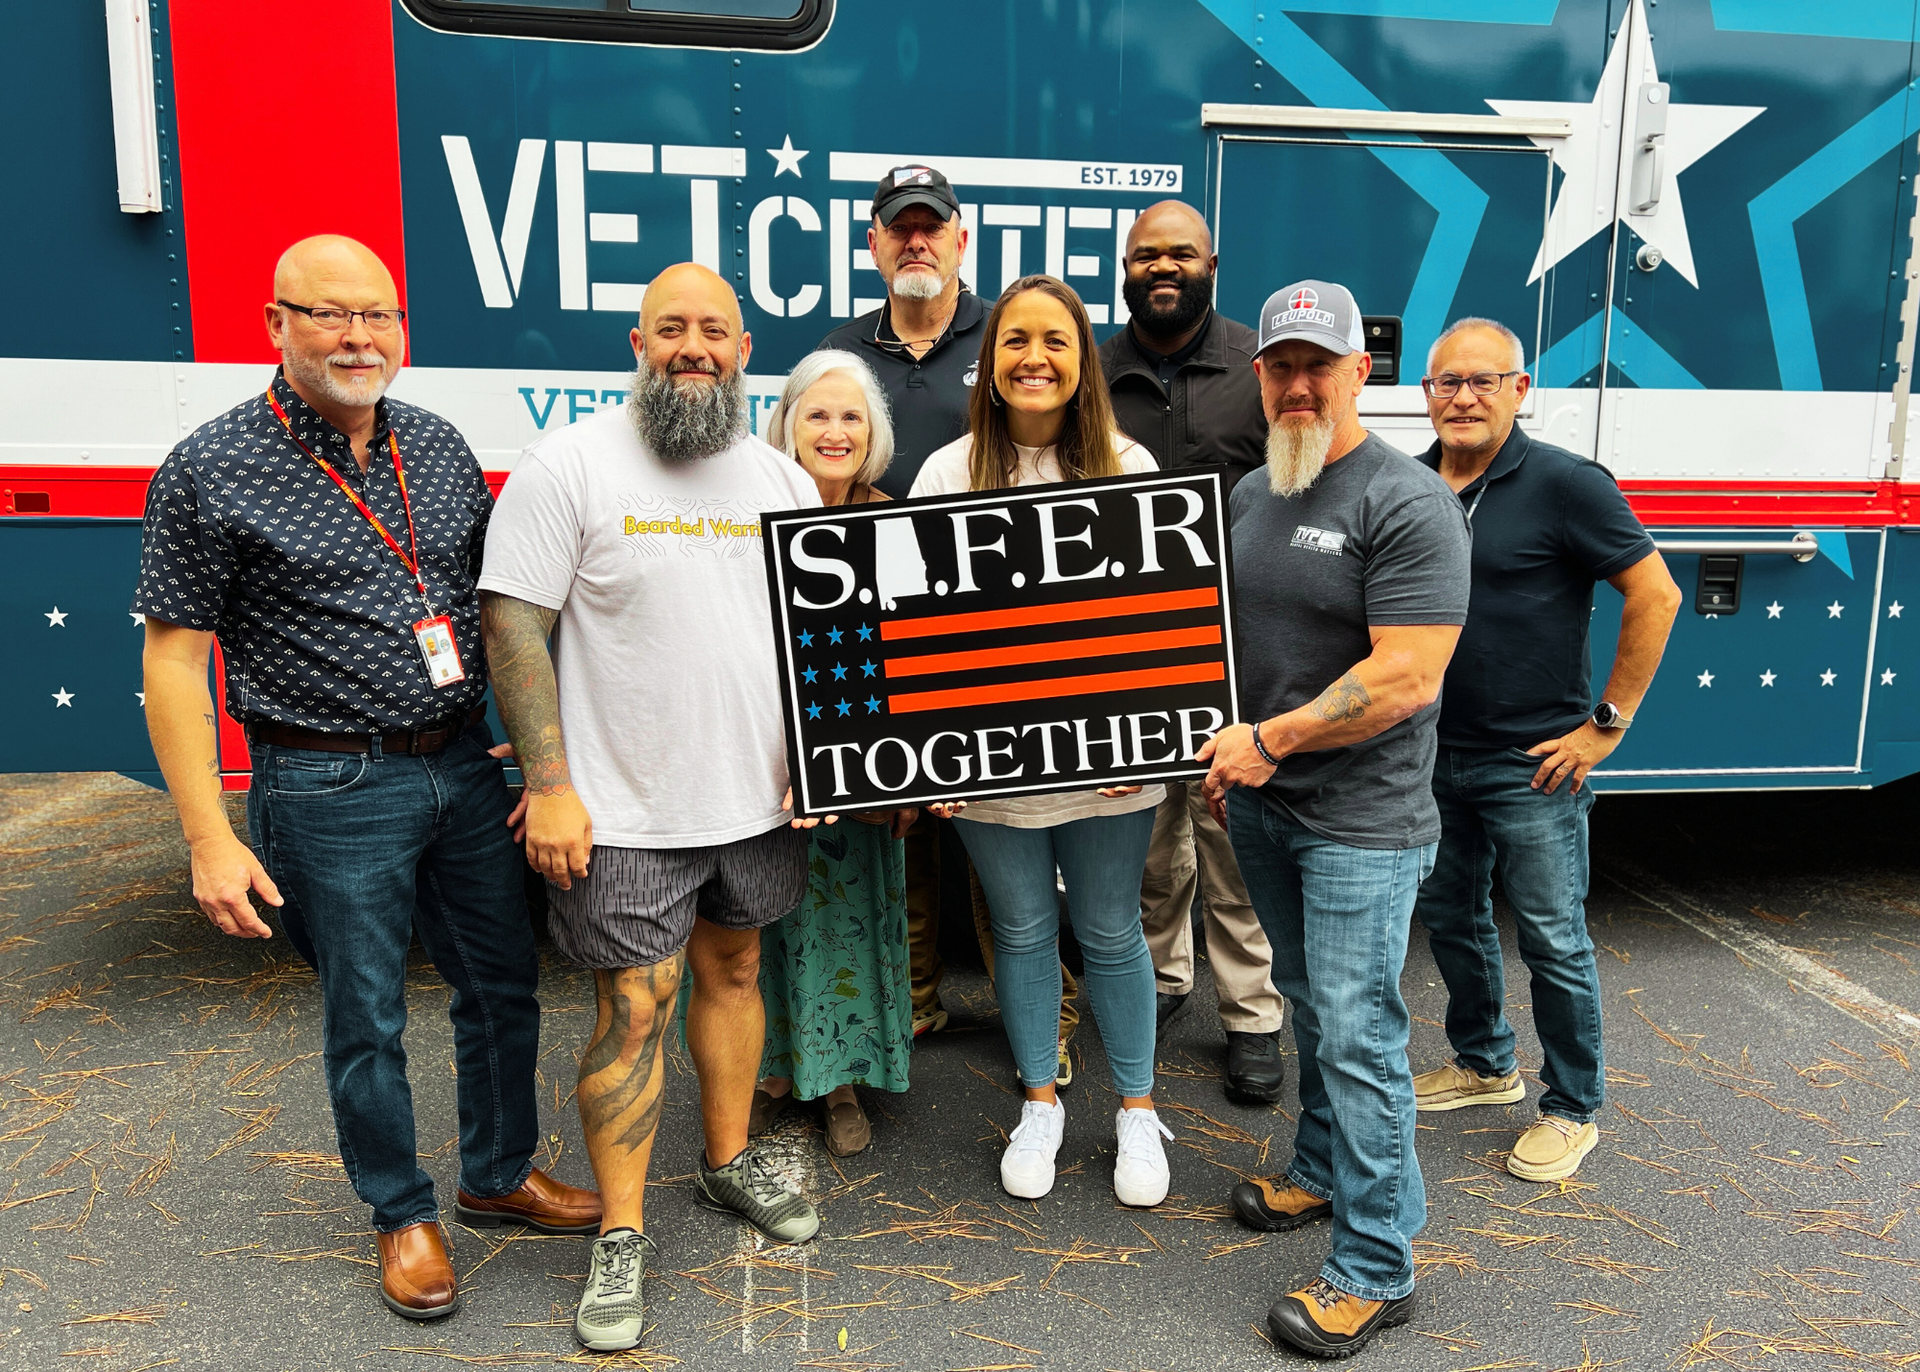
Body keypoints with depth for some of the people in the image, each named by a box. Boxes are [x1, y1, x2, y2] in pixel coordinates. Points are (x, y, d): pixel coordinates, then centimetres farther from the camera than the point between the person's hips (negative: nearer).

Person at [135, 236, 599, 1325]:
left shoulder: (440, 445, 5)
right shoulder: (210, 472, -9)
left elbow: (497, 604, 12)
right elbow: (175, 658, -8)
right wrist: (211, 839, -12)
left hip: (466, 766, 5)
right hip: (331, 792, -4)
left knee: (505, 986, 15)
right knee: (366, 1019, 10)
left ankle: (501, 1175, 38)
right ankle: (404, 1213, 33)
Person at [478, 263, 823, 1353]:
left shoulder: (784, 479, 5)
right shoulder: (572, 466, -10)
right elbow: (515, 623, -11)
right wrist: (550, 783, -16)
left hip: (758, 795, 5)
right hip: (625, 809, -4)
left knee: (733, 968, 19)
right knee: (634, 1008, 2)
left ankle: (730, 1161, 40)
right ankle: (623, 1234, 20)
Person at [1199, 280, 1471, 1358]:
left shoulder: (1410, 503, -15)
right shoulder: (1250, 495, 9)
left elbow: (1407, 677, -22)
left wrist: (1269, 740, -17)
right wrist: (1225, 757, 11)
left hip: (1362, 822, -7)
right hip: (1263, 806, 7)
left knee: (1357, 1034, -1)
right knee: (1312, 1008, 21)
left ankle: (1376, 1268, 13)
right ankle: (1323, 1175, 40)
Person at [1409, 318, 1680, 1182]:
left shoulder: (1565, 485, -12)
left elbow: (1655, 597, -10)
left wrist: (1607, 724, -11)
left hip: (1532, 764, -6)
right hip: (1431, 755, 6)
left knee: (1552, 939, 4)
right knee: (1450, 916, 18)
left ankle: (1573, 1109, 23)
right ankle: (1483, 1063, 39)